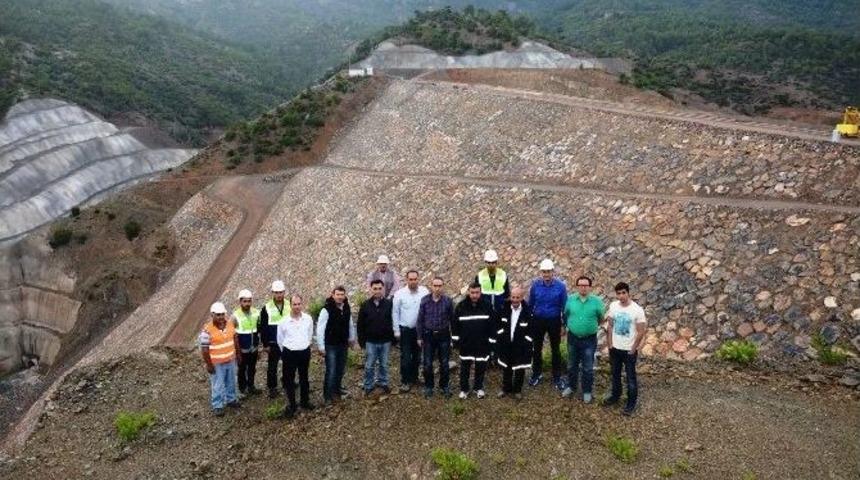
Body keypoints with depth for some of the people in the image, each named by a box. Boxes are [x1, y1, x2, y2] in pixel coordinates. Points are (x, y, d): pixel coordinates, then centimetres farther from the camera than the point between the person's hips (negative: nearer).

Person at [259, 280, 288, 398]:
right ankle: (272, 387, 19)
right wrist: (265, 344, -7)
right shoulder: (266, 308, -8)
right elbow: (263, 328, -5)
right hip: (273, 344, -2)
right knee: (272, 367, 6)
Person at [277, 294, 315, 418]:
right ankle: (291, 405, 21)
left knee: (304, 378, 18)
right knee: (289, 380, 7)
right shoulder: (284, 321, -13)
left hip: (305, 352, 2)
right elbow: (280, 340, 2)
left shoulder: (308, 319, -7)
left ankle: (305, 401, 35)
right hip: (290, 353, -2)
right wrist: (286, 352, 10)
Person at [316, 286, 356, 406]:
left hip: (343, 345, 6)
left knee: (340, 370, 15)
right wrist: (321, 347, -15)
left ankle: (337, 390, 33)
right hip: (331, 346, -6)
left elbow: (350, 324, 16)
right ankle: (327, 396, 5)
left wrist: (352, 338, 17)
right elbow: (320, 329, -16)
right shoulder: (327, 309, -17)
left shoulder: (346, 308, 1)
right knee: (331, 372, -6)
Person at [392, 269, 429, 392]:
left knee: (417, 355, 16)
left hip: (420, 329, 2)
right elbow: (395, 313, -4)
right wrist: (396, 331, -4)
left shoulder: (424, 292, -8)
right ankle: (405, 381, 10)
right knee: (405, 357, 0)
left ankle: (414, 377, 32)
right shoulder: (399, 294, -10)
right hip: (405, 330, -2)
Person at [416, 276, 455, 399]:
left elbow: (452, 319, 0)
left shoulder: (448, 301, -8)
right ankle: (428, 387, 23)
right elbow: (420, 320, 0)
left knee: (444, 363, 10)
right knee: (427, 364, 6)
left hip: (444, 336, 0)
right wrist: (419, 337, 1)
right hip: (428, 335, 0)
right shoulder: (425, 300, -6)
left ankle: (444, 386, 27)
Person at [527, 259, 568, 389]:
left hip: (554, 321, -1)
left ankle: (557, 377, 26)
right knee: (537, 348, 14)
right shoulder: (535, 284, -12)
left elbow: (564, 306, -5)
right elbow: (530, 303, -1)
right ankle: (537, 374, 33)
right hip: (538, 320, 1)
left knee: (556, 350, 11)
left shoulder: (560, 285, -15)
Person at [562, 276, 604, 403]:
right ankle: (571, 386, 36)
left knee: (588, 368, 9)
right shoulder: (570, 299, -5)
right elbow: (565, 315, 10)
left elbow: (600, 318, 4)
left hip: (589, 339, -2)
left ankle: (587, 391, 25)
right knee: (572, 365, 17)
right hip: (573, 338, 2)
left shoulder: (596, 301, -11)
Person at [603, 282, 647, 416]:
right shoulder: (613, 306, -5)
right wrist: (610, 343, 3)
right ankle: (615, 396, 39)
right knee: (615, 374, 20)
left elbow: (641, 332, -14)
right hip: (615, 348, 5)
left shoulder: (637, 310, -19)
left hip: (629, 349, -5)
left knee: (630, 377, 7)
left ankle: (631, 403, 21)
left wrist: (633, 348, -11)